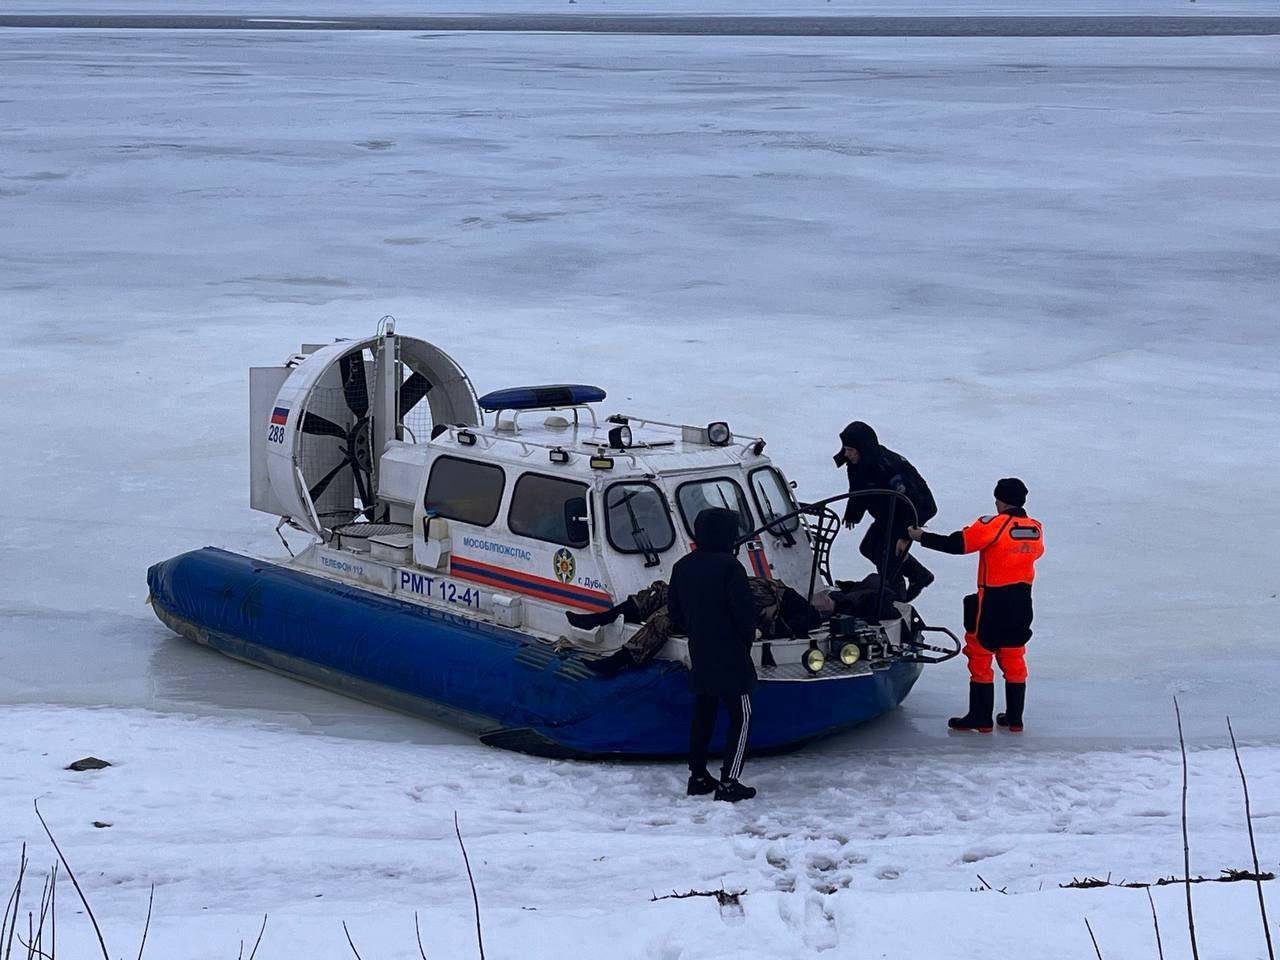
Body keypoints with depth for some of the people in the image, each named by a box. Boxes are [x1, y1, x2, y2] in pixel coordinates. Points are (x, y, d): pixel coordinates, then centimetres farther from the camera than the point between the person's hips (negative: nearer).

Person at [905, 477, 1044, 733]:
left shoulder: (993, 525, -17)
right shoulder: (1035, 529, 1)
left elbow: (956, 544, -18)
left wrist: (920, 537, -8)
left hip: (993, 602, -6)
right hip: (1022, 602, 6)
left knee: (980, 656, 4)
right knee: (1014, 659, 15)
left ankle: (980, 717, 5)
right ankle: (1014, 718, 19)